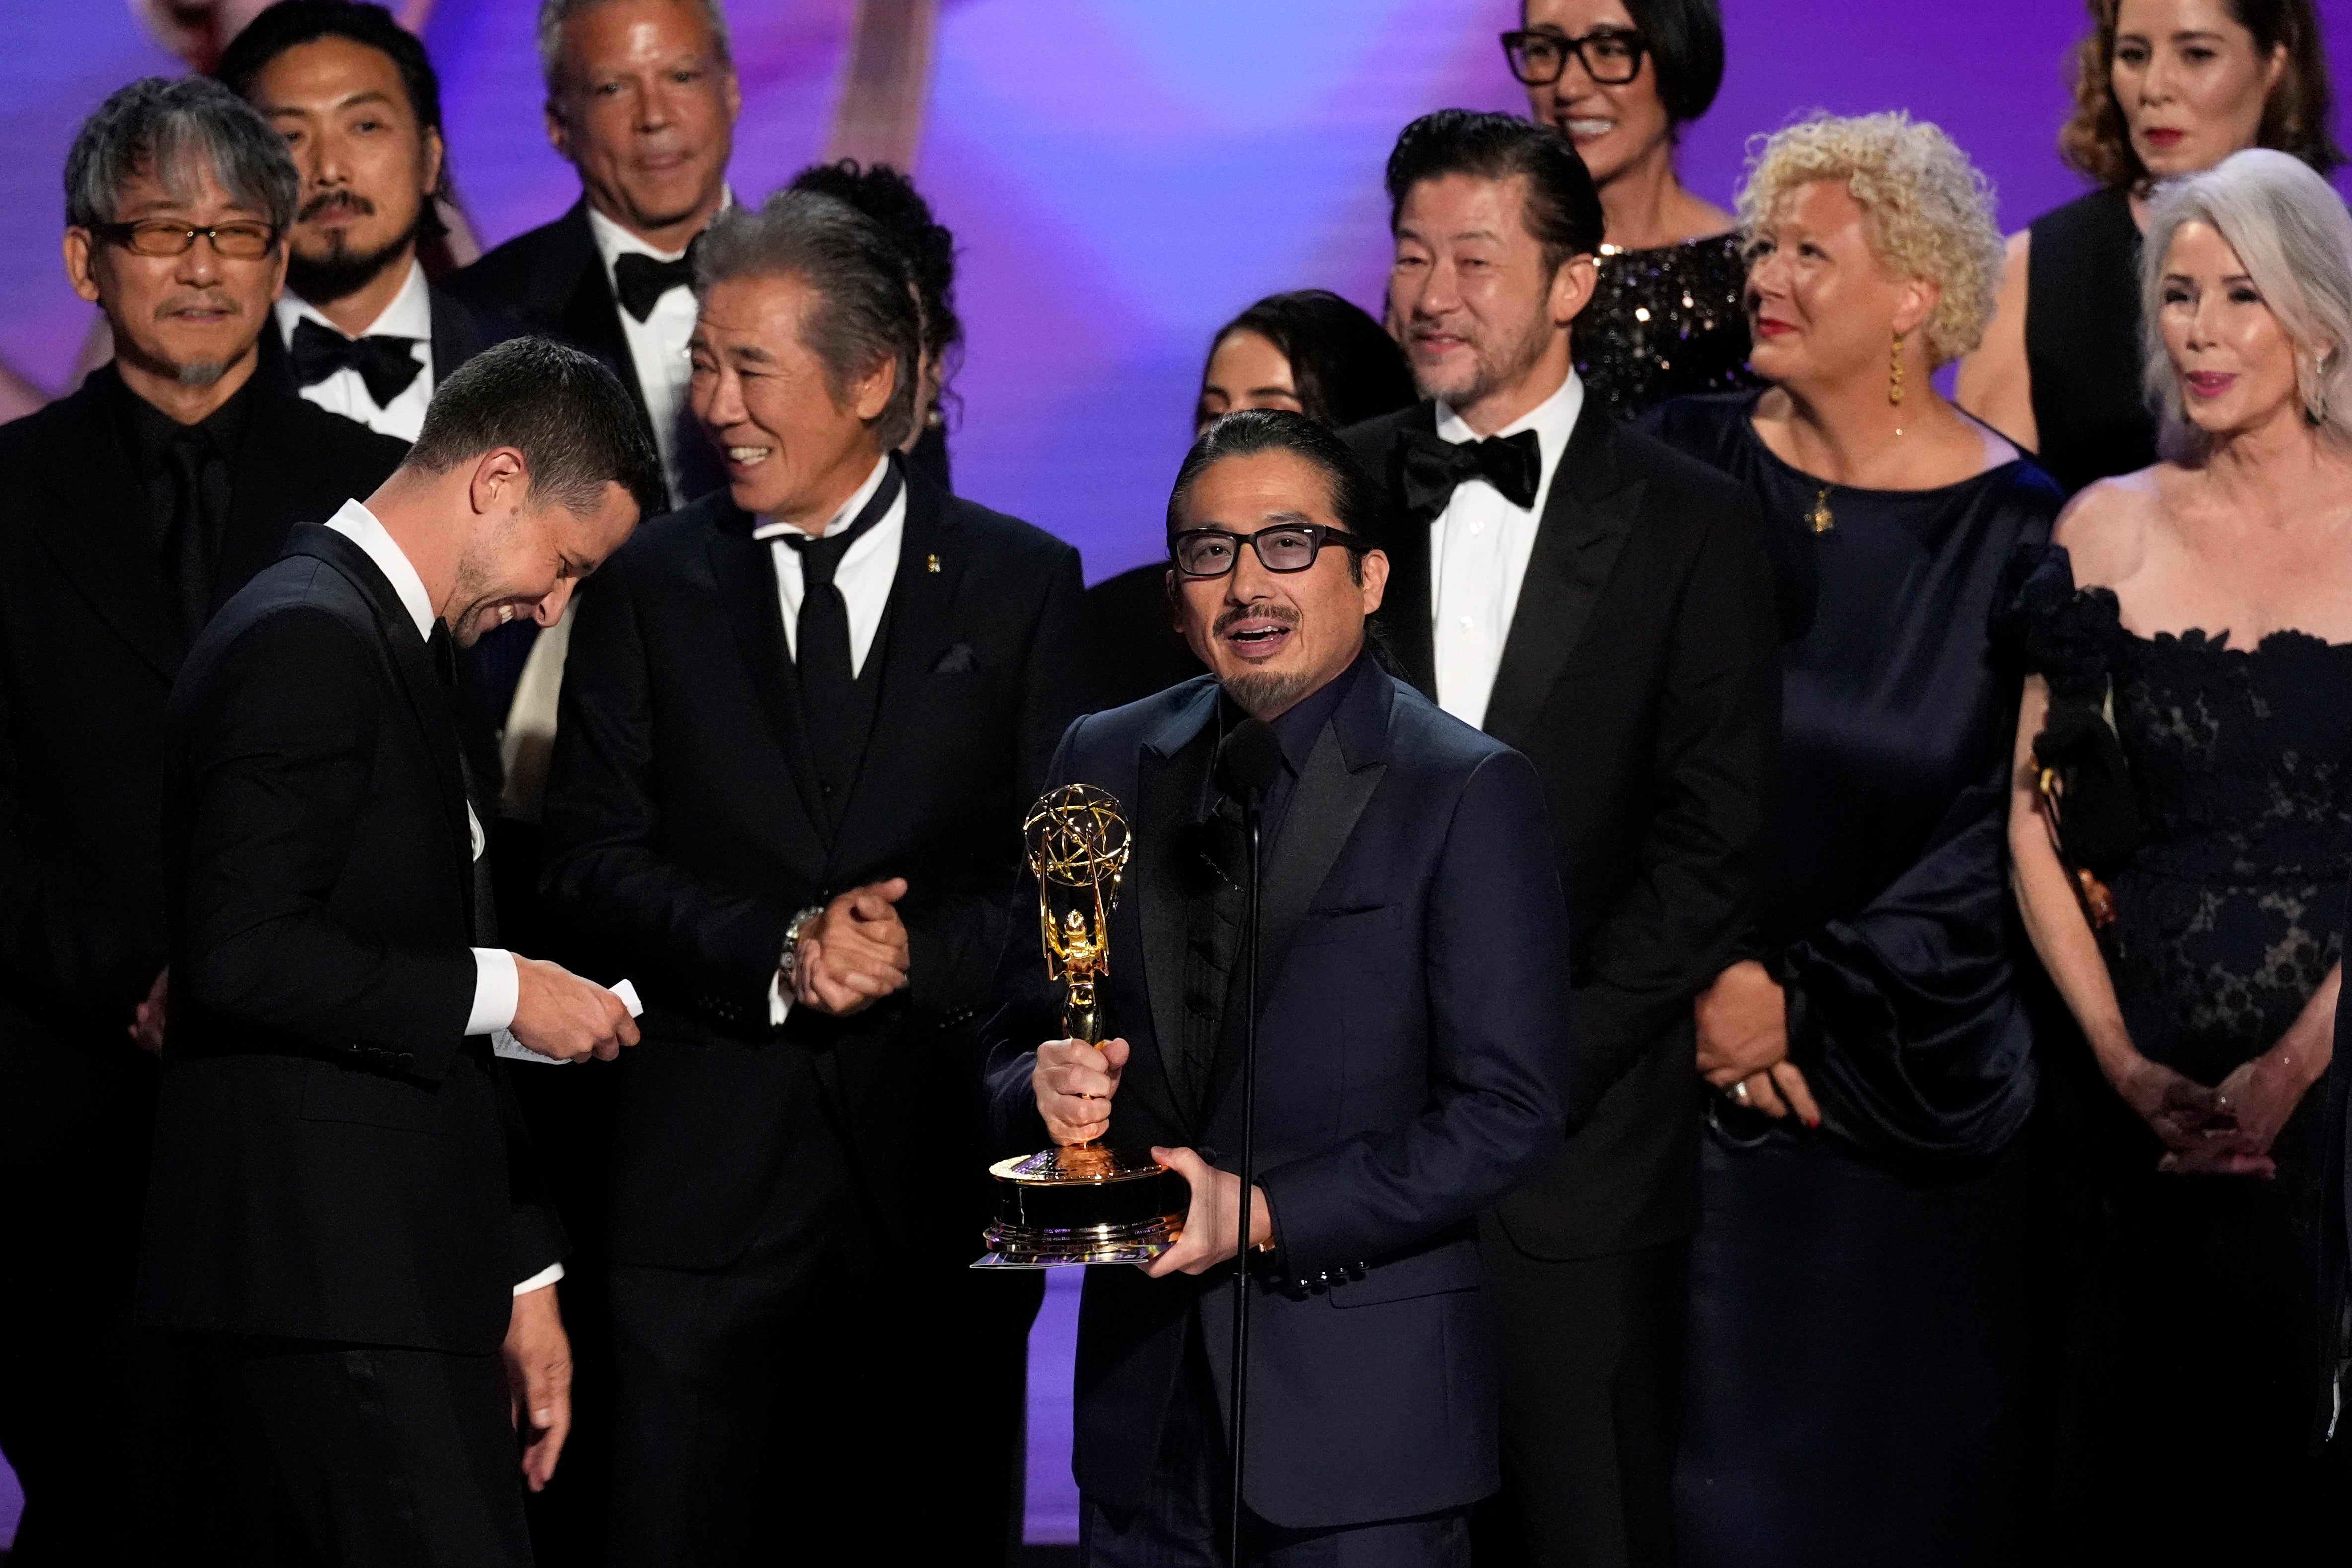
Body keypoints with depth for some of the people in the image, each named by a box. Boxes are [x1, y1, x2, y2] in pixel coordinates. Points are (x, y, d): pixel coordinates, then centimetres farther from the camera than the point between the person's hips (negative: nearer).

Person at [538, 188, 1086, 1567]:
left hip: (940, 1160, 0)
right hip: (711, 1169, 0)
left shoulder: (1021, 585, 5)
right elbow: (595, 859, 2)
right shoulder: (652, 588, 8)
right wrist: (775, 956, -13)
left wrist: (918, 956, -15)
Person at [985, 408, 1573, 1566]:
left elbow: (1511, 1112, -11)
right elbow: (1016, 1040, 14)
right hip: (1145, 1380, 4)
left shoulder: (1468, 793, -6)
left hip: (1362, 1395, -4)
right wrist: (1047, 1087, -10)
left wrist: (1265, 1214, -17)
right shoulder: (1103, 764, 9)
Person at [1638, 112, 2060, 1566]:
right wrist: (1704, 971, -10)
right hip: (1695, 1056, 1)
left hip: (1912, 1083, -1)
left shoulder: (2018, 534, -6)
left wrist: (1811, 1002, -9)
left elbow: (2004, 832, -6)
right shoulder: (1692, 463, 0)